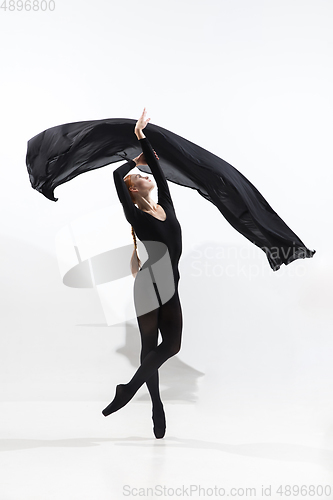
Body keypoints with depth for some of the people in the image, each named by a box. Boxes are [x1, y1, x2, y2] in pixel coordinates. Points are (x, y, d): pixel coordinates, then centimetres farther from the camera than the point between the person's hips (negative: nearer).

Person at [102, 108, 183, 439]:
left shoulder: (165, 205, 9)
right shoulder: (136, 216, -7)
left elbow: (158, 168, 8)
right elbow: (117, 176, -15)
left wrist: (142, 137, 13)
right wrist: (136, 159, 3)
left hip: (169, 285, 7)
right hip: (150, 285, -6)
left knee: (171, 344, 5)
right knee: (150, 345, 2)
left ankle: (129, 389, 18)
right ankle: (157, 406, 12)